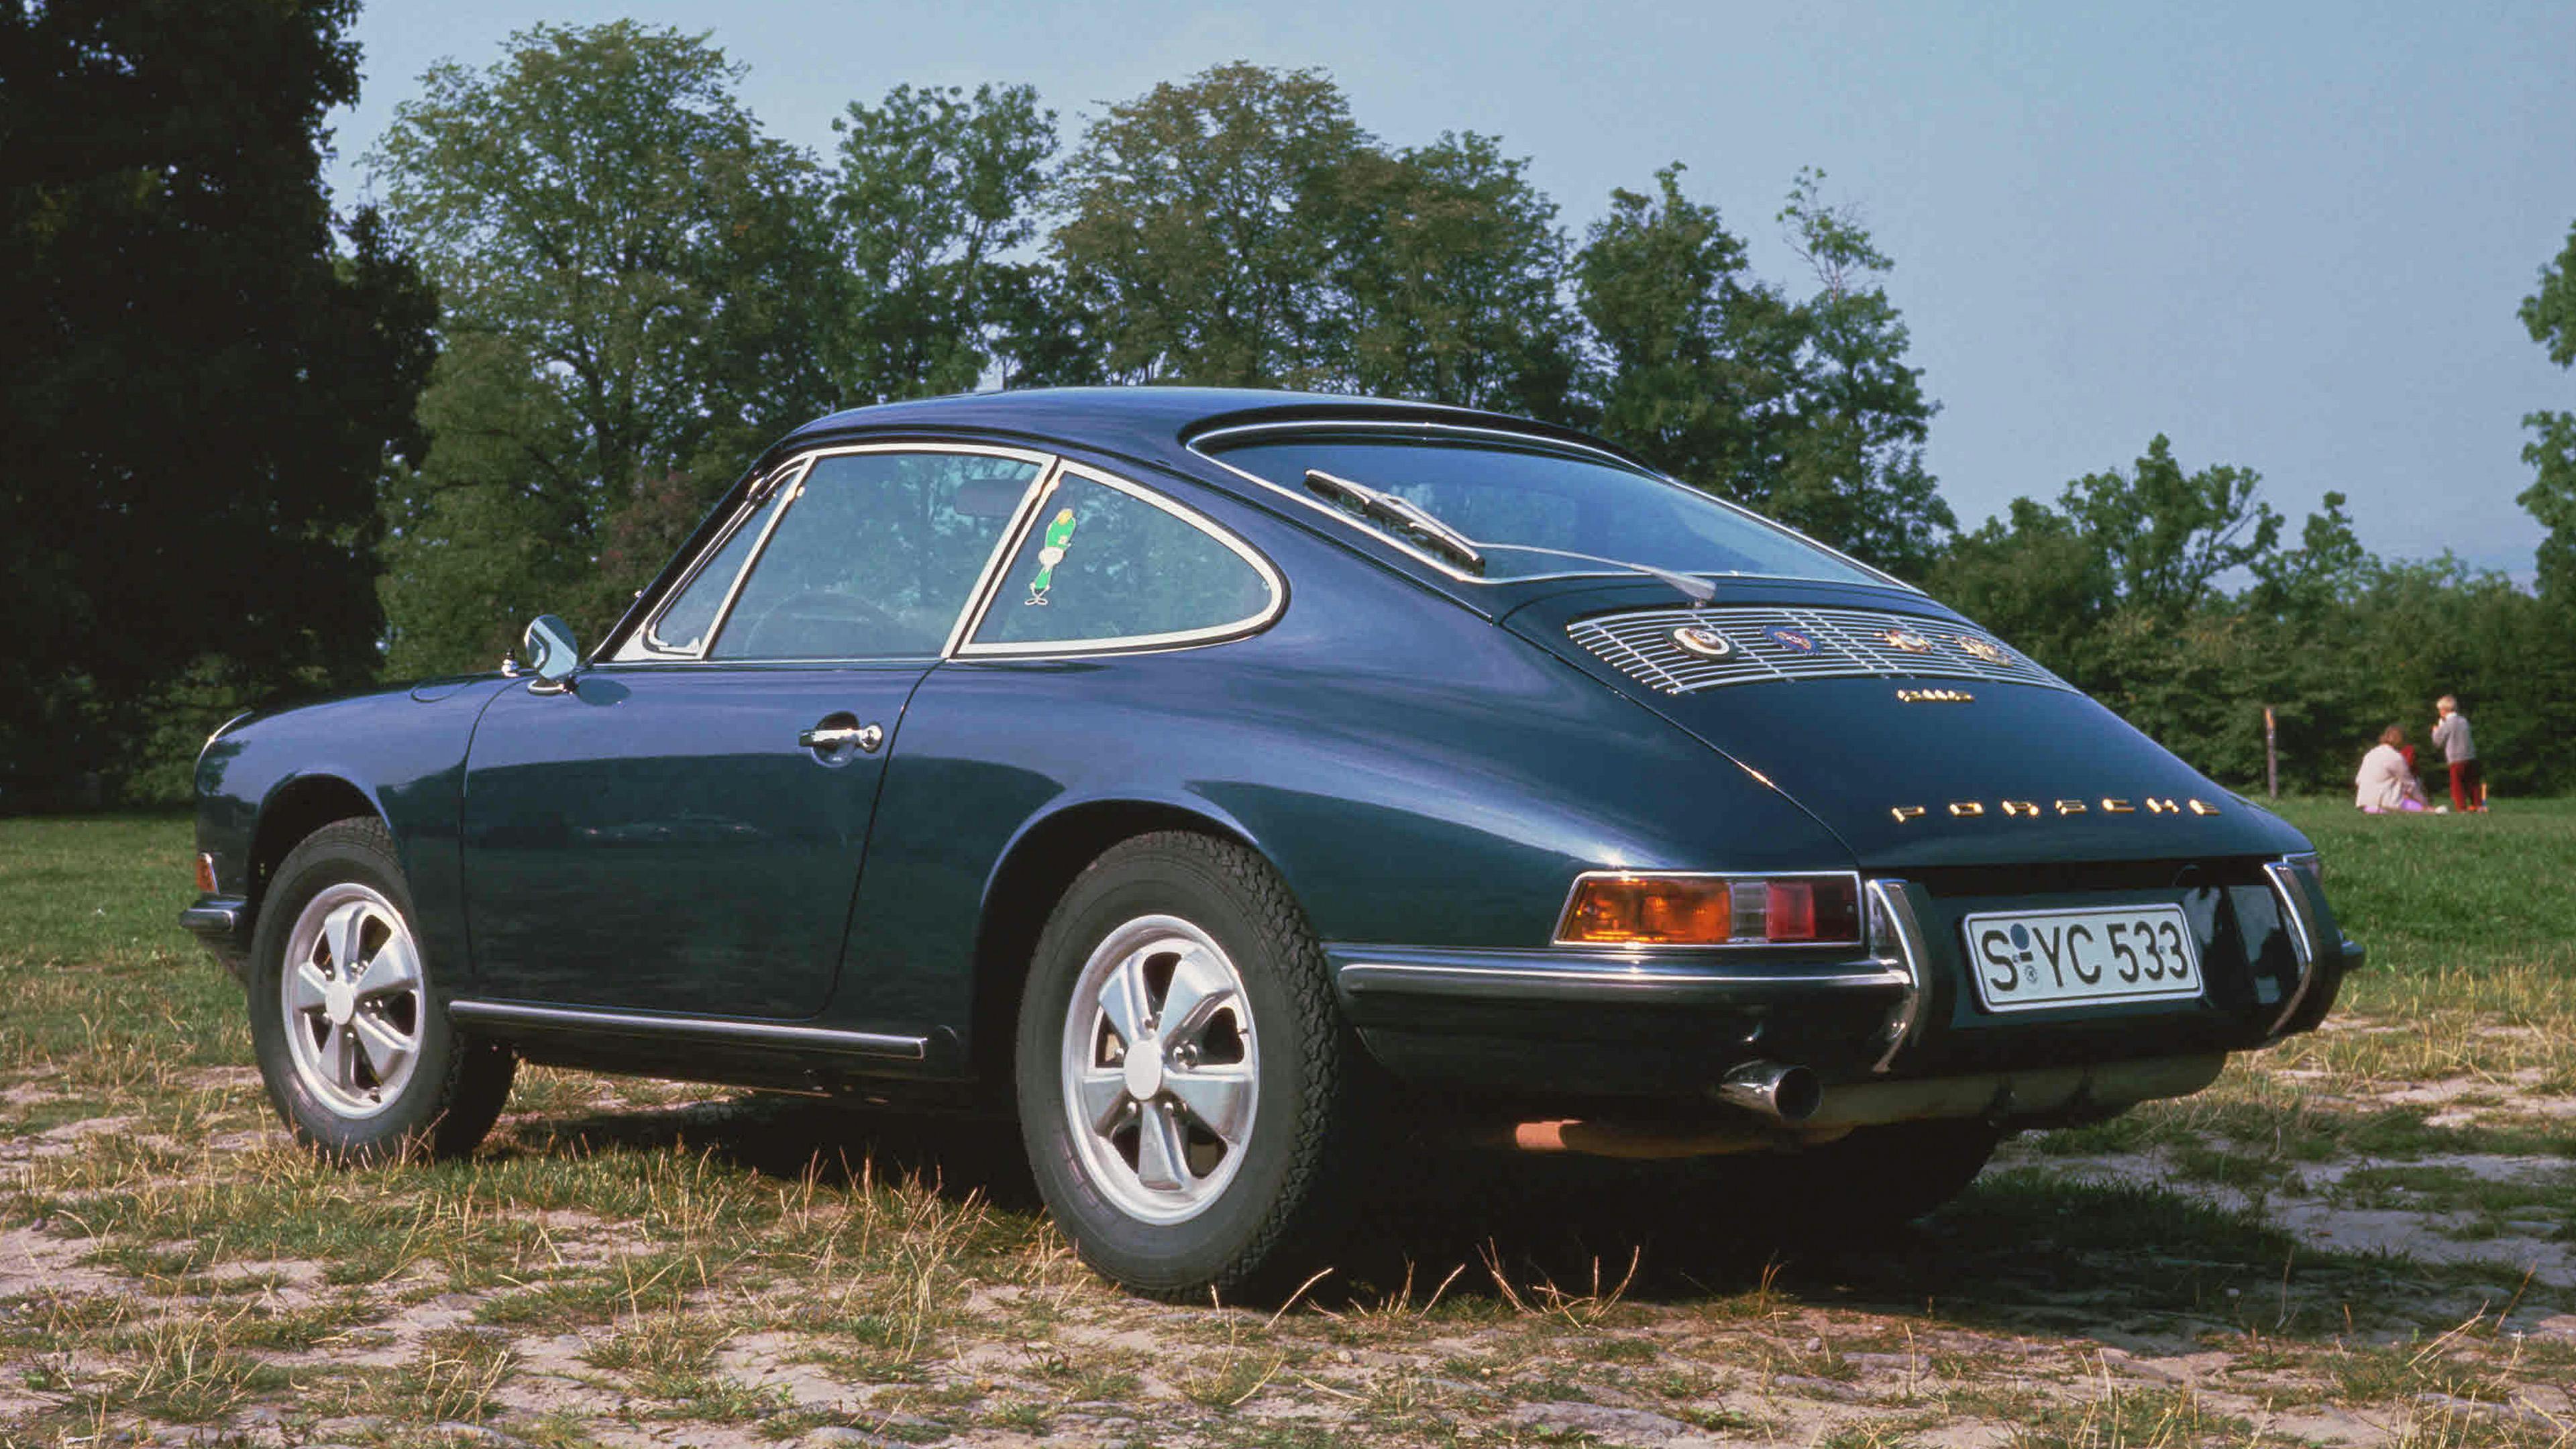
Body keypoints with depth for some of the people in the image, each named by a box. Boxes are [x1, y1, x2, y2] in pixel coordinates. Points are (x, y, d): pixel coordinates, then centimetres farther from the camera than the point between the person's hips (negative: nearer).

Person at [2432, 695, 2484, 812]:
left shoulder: (2447, 724, -10)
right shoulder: (2464, 720, 10)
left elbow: (2438, 740, -4)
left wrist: (2436, 730, 16)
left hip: (2457, 760, -6)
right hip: (2471, 757, 6)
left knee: (2457, 785, 0)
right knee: (2473, 783, 14)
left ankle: (2461, 807, -6)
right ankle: (2478, 804, 14)